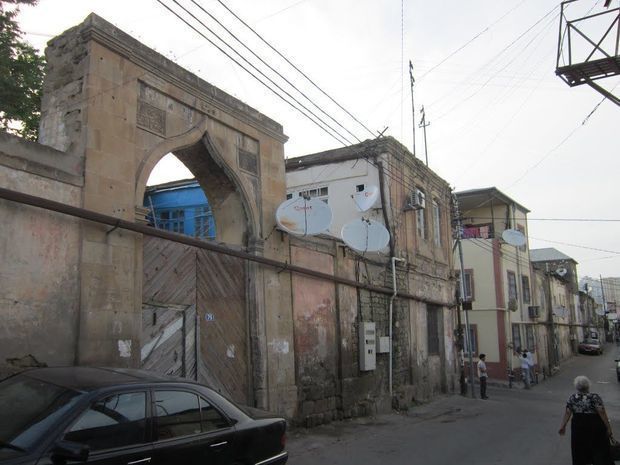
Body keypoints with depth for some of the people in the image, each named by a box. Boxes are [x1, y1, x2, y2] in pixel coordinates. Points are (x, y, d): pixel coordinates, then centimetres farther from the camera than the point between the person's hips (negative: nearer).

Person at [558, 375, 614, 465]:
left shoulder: (572, 398, 1)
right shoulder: (595, 397, -7)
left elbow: (567, 413, -3)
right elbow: (602, 412, -15)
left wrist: (563, 426, 1)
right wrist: (608, 427, -11)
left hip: (578, 427, 3)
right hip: (595, 426, -2)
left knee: (579, 450, 13)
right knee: (599, 450, 7)